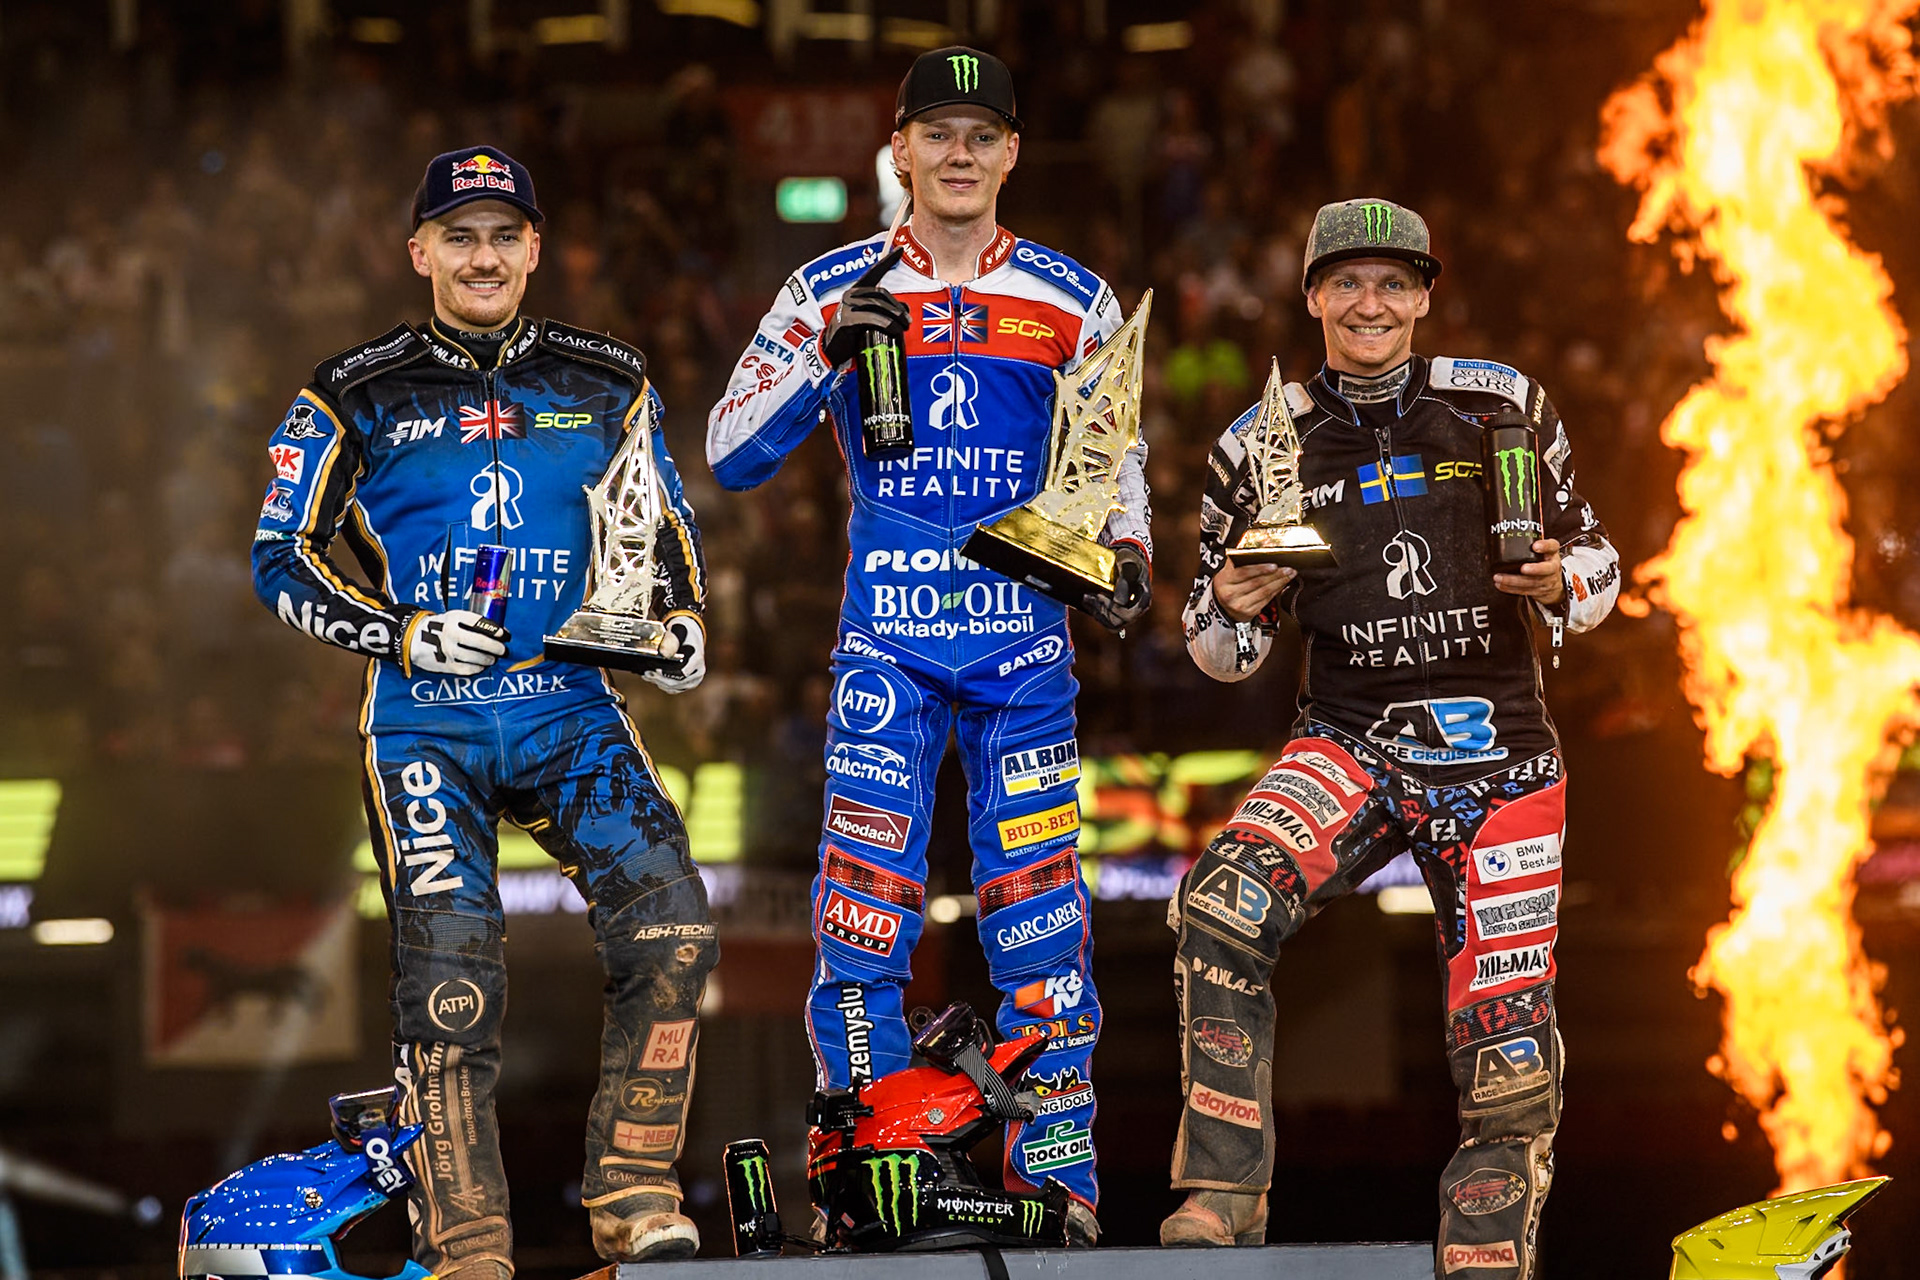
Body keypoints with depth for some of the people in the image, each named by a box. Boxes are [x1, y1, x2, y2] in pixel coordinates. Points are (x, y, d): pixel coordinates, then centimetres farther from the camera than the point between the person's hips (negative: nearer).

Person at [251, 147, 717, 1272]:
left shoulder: (607, 384, 9)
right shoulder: (357, 398, 2)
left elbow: (668, 531, 19)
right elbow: (283, 560, 4)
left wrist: (682, 622, -2)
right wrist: (405, 635, -11)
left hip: (571, 709, 2)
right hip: (425, 721, -2)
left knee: (673, 928, -18)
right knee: (451, 985, -9)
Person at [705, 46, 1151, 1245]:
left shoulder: (1073, 299, 8)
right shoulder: (832, 291, 6)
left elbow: (1116, 456, 17)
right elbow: (732, 456, 3)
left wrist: (1125, 550, -3)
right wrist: (823, 358, -11)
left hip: (1025, 638, 0)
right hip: (886, 639, 0)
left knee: (1040, 911, -2)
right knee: (863, 908, -6)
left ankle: (1060, 1186, 4)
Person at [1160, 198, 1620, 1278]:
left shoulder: (1502, 406, 4)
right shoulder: (1262, 446, 6)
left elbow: (1594, 558, 13)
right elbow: (1223, 652, 13)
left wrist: (1565, 587, -11)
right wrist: (1232, 610, -11)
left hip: (1497, 752, 0)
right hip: (1352, 738, 0)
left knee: (1507, 1049, -7)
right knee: (1221, 909, -29)